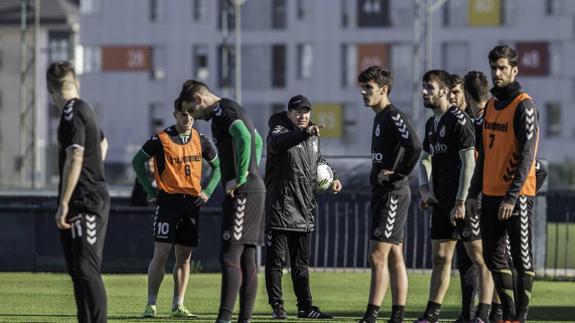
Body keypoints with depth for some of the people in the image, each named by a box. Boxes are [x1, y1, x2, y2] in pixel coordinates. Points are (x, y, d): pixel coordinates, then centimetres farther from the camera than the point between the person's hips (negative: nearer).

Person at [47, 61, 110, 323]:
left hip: (84, 202, -10)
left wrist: (63, 204, -23)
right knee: (79, 269, 14)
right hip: (96, 197, 10)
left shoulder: (72, 114, -14)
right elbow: (102, 143, 36)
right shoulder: (85, 110, 17)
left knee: (85, 269, -13)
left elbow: (74, 159, -23)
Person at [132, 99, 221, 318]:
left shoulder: (200, 140, 7)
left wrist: (207, 191, 8)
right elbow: (137, 161, 5)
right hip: (168, 201, -4)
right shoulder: (161, 139, -5)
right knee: (161, 254, -11)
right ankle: (151, 305, -8)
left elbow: (217, 166, 20)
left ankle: (178, 306, 10)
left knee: (184, 257, 5)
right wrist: (150, 190, 0)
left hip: (192, 202, 4)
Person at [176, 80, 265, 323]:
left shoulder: (222, 111, -10)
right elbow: (257, 141, 35)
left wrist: (240, 179, -22)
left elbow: (244, 137, -28)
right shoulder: (233, 110, 22)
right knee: (247, 258, 9)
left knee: (230, 255, -15)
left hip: (242, 192, -10)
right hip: (254, 189, 10)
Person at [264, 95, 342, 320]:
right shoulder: (280, 131, -8)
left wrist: (333, 177, 14)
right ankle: (277, 307, 1)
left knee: (301, 261, 12)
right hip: (280, 208, -7)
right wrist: (304, 133, -48)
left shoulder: (313, 136, 15)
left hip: (305, 212, 7)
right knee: (276, 260, -3)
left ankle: (305, 306, 16)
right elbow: (277, 142, -33)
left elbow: (319, 160, 32)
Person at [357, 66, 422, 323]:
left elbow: (414, 147, -28)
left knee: (378, 255, -12)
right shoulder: (380, 118, 17)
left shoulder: (393, 116, -13)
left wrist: (398, 174, -18)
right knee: (394, 257, 10)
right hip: (382, 194, 10)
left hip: (393, 194, -10)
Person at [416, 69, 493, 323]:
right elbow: (426, 159, 24)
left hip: (464, 201, -9)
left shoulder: (458, 121, -12)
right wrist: (425, 188, 5)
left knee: (479, 257, -3)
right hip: (441, 202, 9)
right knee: (440, 257, 10)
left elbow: (468, 163, -17)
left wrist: (461, 202, -19)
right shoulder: (431, 123, 15)